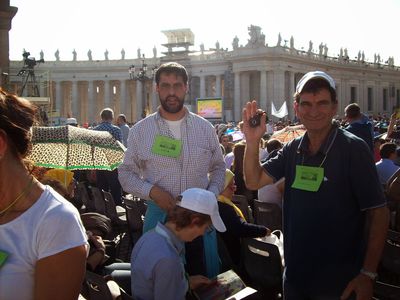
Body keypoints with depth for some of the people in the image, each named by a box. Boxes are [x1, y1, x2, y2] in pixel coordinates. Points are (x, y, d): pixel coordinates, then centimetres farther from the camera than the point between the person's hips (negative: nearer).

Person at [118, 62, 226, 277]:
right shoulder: (140, 130, 0)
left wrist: (211, 195, -5)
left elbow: (218, 167, 14)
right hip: (159, 214, -1)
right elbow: (126, 173, 5)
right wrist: (152, 191, -12)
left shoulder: (205, 128, 4)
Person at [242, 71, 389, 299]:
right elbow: (254, 181, 1)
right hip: (295, 274, 5)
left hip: (339, 280, -5)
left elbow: (379, 213, -14)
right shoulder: (293, 150, 2)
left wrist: (368, 274, -19)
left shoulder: (353, 149, -14)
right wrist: (252, 142, -15)